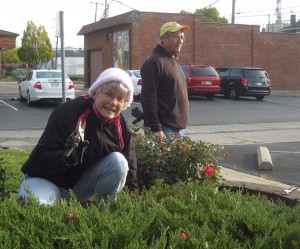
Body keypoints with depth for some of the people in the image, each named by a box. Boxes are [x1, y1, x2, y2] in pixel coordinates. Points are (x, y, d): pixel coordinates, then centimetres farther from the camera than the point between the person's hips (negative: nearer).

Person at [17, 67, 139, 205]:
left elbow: (130, 167, 0)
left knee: (119, 161, -20)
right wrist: (66, 158, -44)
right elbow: (40, 158, -25)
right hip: (47, 179, -4)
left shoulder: (120, 126, -6)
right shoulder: (68, 113, -22)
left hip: (82, 183, 4)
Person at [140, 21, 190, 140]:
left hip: (179, 129, 9)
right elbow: (148, 99, -19)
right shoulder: (155, 62, -12)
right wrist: (156, 129, -22)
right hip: (164, 129, -9)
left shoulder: (174, 61, 17)